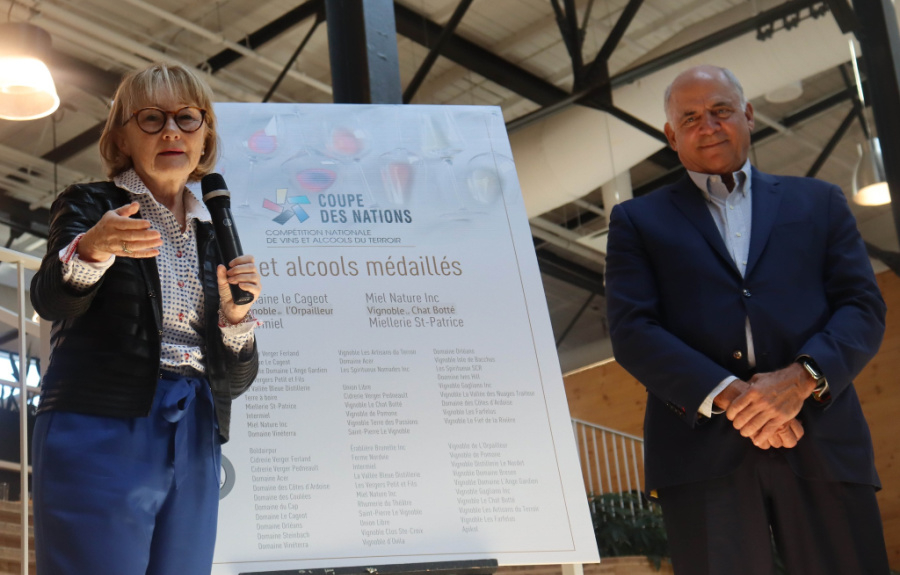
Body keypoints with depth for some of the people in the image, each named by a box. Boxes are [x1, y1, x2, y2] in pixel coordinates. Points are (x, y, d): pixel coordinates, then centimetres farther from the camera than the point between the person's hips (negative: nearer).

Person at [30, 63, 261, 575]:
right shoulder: (90, 206, 5)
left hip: (193, 447, 5)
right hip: (100, 431, -4)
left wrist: (235, 315, -6)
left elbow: (234, 380, 14)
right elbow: (51, 300, -16)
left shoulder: (214, 237, 17)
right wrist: (90, 250, -36)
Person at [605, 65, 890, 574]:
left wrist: (801, 379, -10)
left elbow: (864, 308, 9)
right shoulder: (638, 221, 17)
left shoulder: (818, 202, 20)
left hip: (823, 448, 1)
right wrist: (726, 394, -12)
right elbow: (632, 332, 3)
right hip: (704, 451, -1)